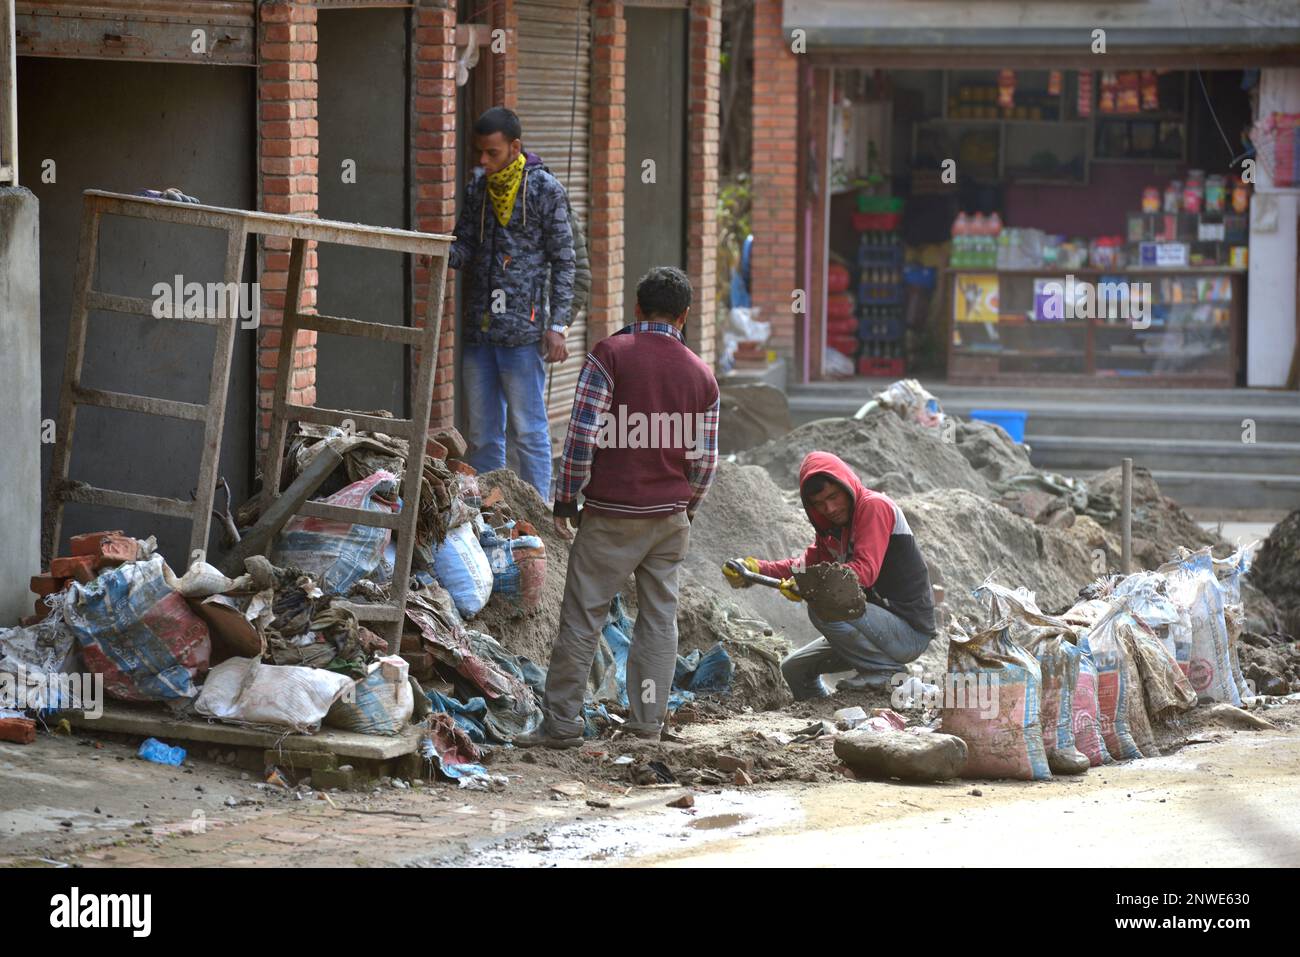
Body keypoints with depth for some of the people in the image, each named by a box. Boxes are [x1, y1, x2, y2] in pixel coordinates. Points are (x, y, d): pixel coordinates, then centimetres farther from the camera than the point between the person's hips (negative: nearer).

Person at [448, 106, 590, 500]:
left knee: (528, 430, -2)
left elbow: (564, 261, -4)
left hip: (523, 330, -6)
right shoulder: (477, 185, 11)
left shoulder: (546, 190, -5)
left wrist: (557, 326, -9)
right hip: (478, 327, 6)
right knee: (482, 434, 10)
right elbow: (465, 245, 14)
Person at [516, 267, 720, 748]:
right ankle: (647, 720, 10)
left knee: (581, 617, 1)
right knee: (659, 618, 10)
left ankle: (562, 721, 2)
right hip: (670, 517, 4)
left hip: (612, 514, -4)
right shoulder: (701, 375, 6)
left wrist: (565, 500, -4)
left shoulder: (610, 355, -8)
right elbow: (705, 459, 6)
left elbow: (583, 435, -13)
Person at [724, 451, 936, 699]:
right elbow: (807, 564, 6)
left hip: (910, 630, -9)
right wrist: (754, 569, -8)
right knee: (795, 669, 13)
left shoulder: (874, 507, -13)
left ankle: (887, 671, -15)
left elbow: (864, 571, -25)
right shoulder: (832, 528, 15)